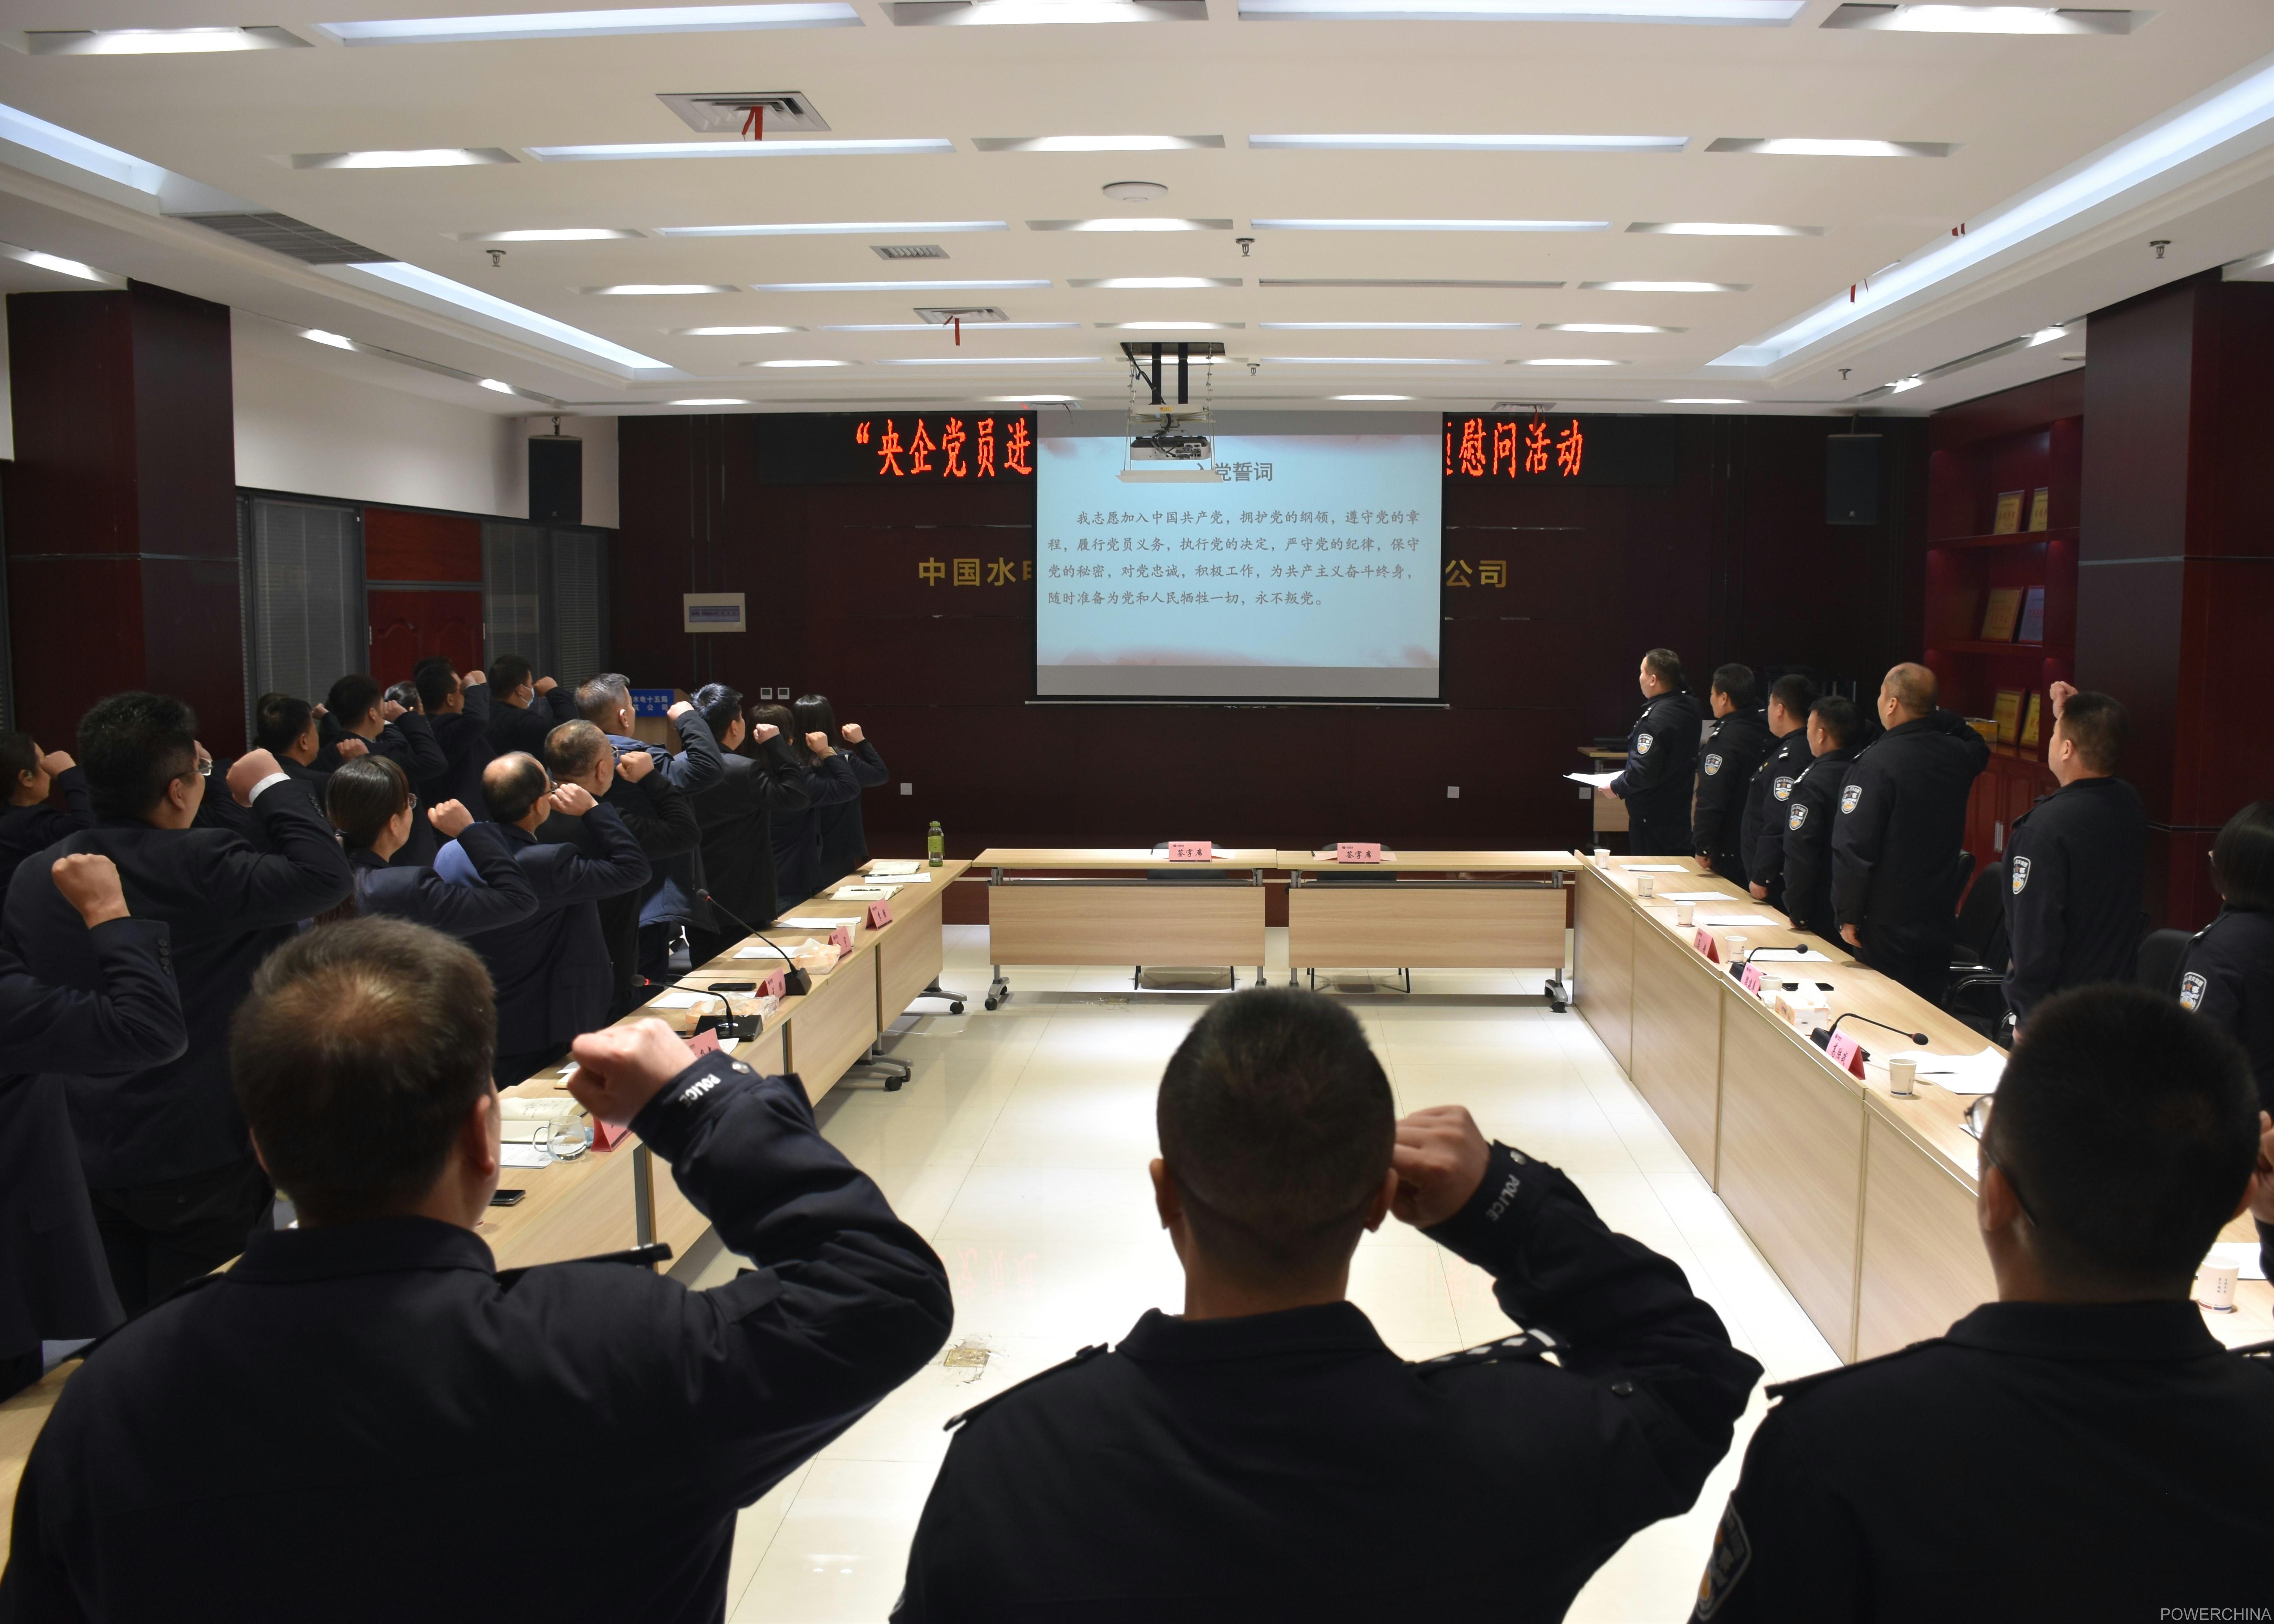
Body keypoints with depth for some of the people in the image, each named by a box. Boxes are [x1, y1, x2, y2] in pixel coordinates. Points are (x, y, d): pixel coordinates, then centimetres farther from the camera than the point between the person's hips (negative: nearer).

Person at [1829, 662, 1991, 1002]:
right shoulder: (1958, 754, 0)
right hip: (1940, 920, 6)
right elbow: (1978, 746, 30)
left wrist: (1848, 916, -12)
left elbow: (1854, 848, -22)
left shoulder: (1875, 764, -20)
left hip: (1887, 924, -6)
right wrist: (1937, 717, 18)